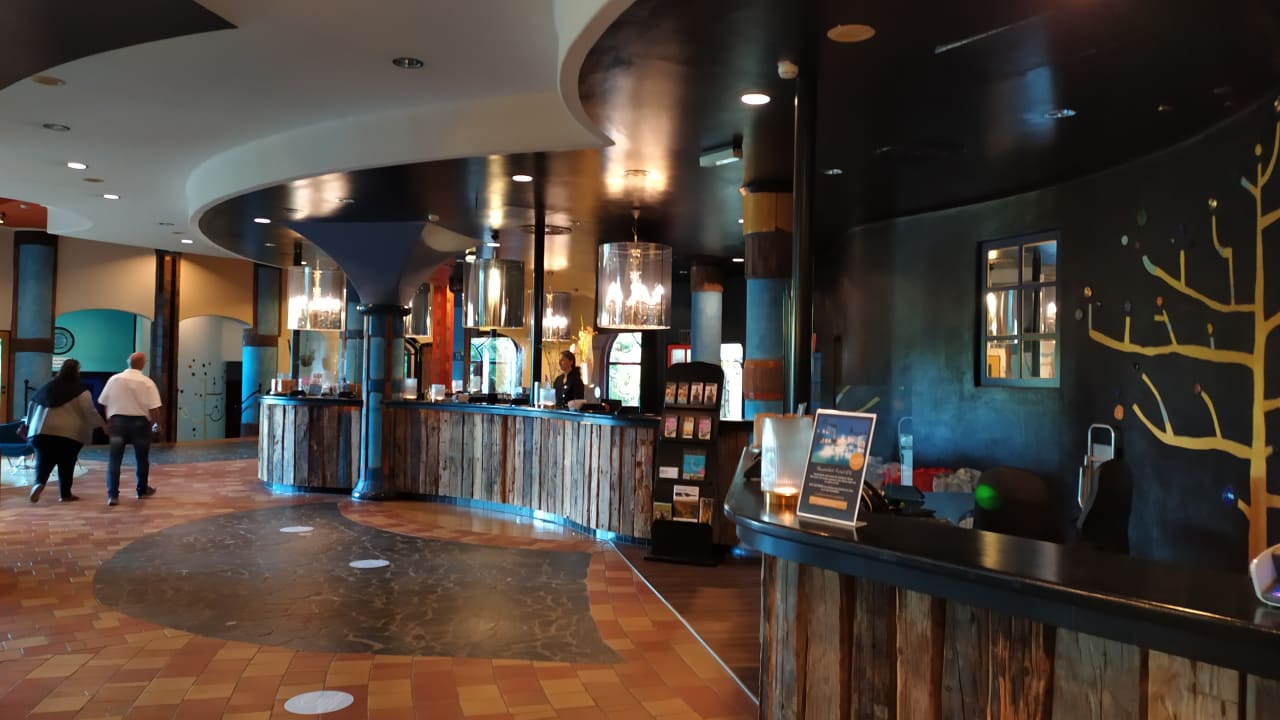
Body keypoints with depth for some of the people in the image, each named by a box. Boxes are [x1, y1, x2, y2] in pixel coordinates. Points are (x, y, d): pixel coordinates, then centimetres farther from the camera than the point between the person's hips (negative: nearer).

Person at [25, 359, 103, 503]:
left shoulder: (47, 387, 13)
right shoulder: (80, 390, -5)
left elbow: (32, 406, 19)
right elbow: (89, 412, -8)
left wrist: (29, 425, 30)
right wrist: (101, 424, 6)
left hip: (42, 431, 4)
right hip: (69, 433, -4)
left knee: (44, 461, 7)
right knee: (66, 464, 7)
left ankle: (39, 483, -20)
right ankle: (65, 494, 12)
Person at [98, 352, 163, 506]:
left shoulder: (114, 379, 2)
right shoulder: (147, 382, -8)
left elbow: (103, 403, 6)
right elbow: (153, 408, -13)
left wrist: (107, 422, 18)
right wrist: (157, 423, 3)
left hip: (118, 420, 2)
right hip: (140, 422, -2)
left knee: (114, 459, 3)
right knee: (142, 458, 15)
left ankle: (112, 494, -4)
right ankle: (142, 490, 28)